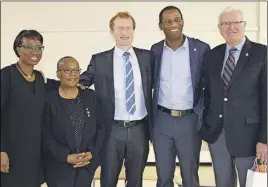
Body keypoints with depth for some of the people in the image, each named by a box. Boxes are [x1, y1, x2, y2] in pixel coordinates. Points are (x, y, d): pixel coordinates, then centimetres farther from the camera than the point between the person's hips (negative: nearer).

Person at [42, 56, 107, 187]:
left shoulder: (90, 96, 4)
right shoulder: (49, 99, -5)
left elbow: (101, 127, 4)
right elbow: (45, 134, -7)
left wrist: (92, 153, -8)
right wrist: (66, 156, -14)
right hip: (58, 166, -2)